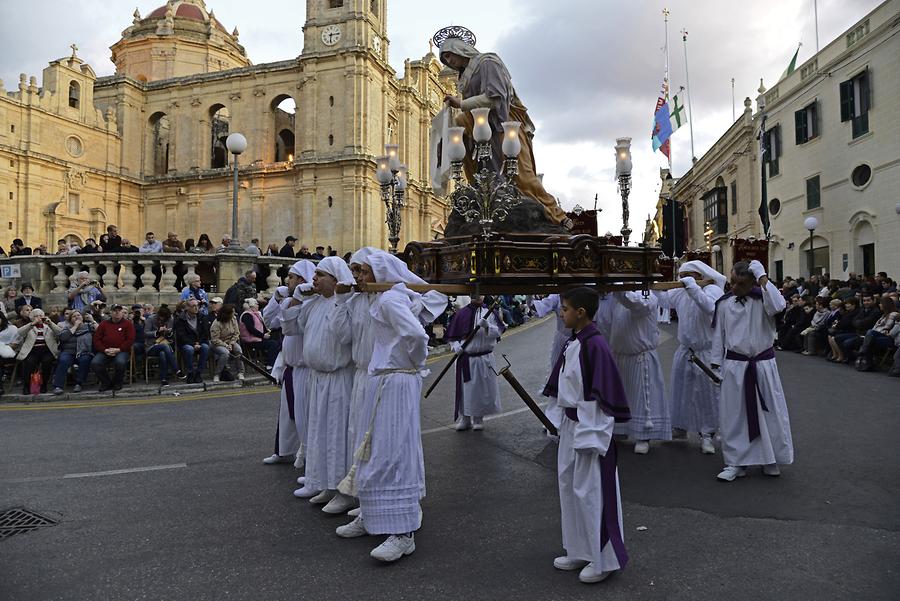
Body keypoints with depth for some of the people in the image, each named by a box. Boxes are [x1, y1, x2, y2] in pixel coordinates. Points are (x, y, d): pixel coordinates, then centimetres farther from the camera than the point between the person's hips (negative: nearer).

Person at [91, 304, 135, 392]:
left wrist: (118, 349, -12)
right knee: (94, 363, -25)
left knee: (120, 362, -36)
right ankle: (106, 382, 2)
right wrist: (104, 350, -7)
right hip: (105, 351, 3)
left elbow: (130, 340, -2)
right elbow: (96, 339, 9)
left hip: (122, 351, -3)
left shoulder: (128, 323, 6)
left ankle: (117, 382, -4)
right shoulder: (104, 324, 14)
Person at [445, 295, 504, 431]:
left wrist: (487, 326, -24)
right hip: (465, 358, 1)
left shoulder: (490, 312, 1)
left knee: (483, 389, 5)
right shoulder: (462, 313, 2)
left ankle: (478, 418, 22)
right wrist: (456, 346, -11)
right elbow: (452, 336, 8)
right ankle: (464, 417, 20)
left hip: (484, 358, 0)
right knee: (465, 389, 5)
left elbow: (498, 332, -7)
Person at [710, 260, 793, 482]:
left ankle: (770, 459, 26)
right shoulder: (724, 303, 1)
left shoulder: (763, 299, -6)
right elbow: (719, 334, 7)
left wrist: (763, 278, -23)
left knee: (769, 412, 8)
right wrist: (716, 363, 7)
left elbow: (778, 306, -30)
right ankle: (736, 462, 17)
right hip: (735, 366, 2)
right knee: (734, 415, 5)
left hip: (763, 364, -1)